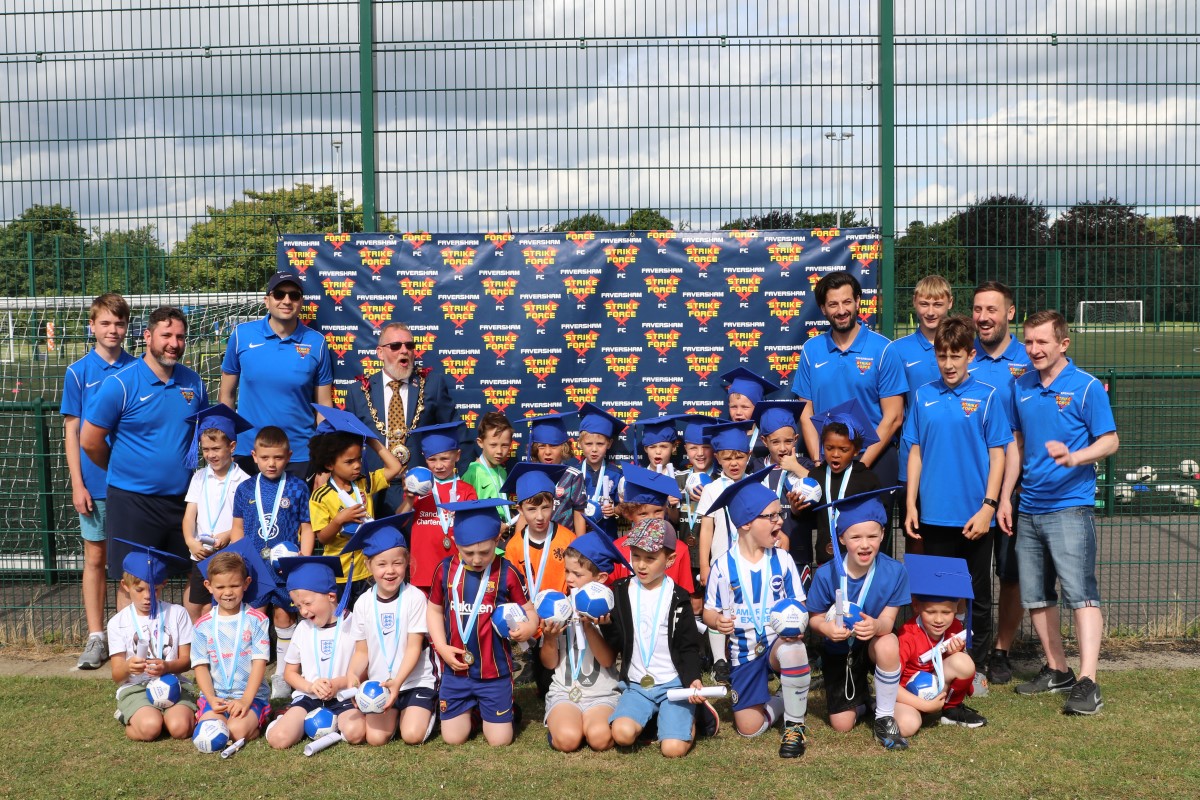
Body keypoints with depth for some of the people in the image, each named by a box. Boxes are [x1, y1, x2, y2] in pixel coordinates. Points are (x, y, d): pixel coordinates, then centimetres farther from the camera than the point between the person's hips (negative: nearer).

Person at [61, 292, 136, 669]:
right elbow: (72, 430, 0)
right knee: (95, 558, 7)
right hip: (96, 484, -1)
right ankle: (96, 637, 14)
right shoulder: (78, 372, -1)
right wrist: (77, 484, -6)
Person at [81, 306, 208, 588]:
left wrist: (184, 467, 11)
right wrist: (122, 469, 6)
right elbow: (89, 440, -6)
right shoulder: (120, 384, -9)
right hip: (133, 501, -4)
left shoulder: (194, 383, 5)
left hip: (183, 498, 4)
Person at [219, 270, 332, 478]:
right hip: (248, 452, 1)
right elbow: (227, 395, 6)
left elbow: (324, 404, 2)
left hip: (300, 455, 0)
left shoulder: (316, 343, -2)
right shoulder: (242, 334, -1)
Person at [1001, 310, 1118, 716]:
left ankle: (1087, 682, -10)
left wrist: (1073, 457, -25)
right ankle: (1057, 670, 26)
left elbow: (1110, 440, -6)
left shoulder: (1087, 387, -6)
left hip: (1070, 506, -6)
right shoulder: (1021, 388, 10)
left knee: (1081, 593, -11)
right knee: (1035, 596, 12)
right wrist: (1004, 497, 14)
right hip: (1029, 507, 6)